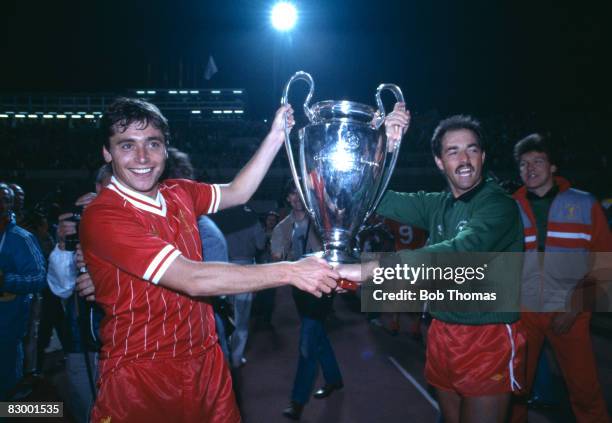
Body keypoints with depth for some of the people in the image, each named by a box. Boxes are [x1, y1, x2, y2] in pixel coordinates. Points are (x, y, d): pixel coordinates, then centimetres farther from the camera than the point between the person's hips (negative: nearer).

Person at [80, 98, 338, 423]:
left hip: (206, 362, 6)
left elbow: (237, 193, 14)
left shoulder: (179, 194, 2)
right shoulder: (101, 216, -20)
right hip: (141, 380, -6)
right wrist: (289, 271, -26)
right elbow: (192, 280, -27)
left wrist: (277, 135, 4)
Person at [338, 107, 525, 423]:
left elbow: (459, 253, -30)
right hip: (443, 333, 6)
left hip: (489, 338, -5)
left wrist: (368, 269, -37)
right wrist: (384, 145, -18)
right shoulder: (437, 205, 6)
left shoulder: (499, 205, -13)